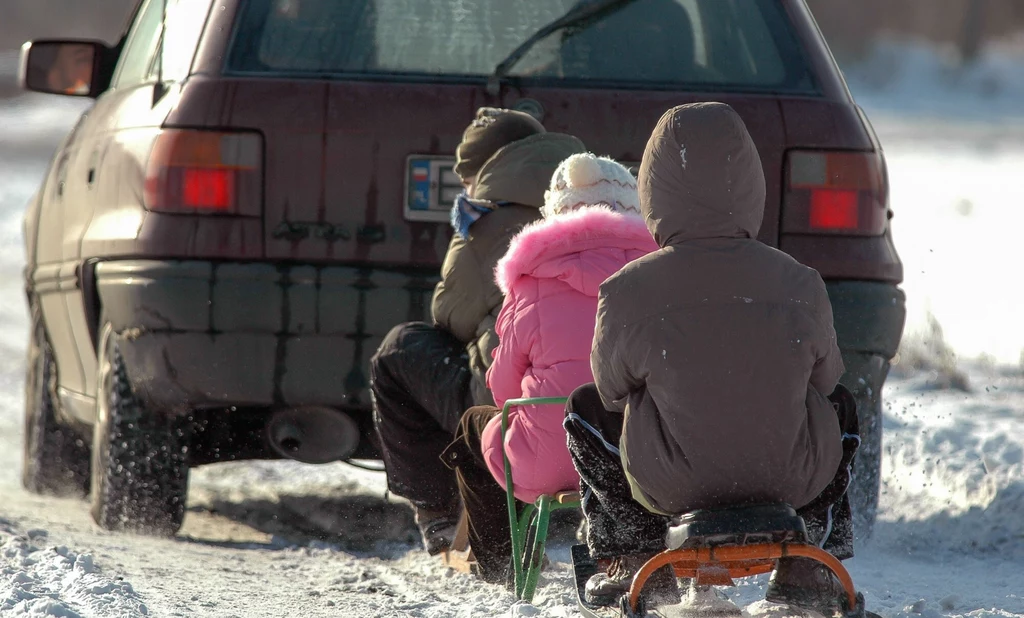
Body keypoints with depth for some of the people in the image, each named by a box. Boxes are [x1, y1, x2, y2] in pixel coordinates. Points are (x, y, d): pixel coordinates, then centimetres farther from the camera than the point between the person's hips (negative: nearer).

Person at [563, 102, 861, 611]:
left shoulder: (630, 292, -13)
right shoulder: (799, 284, -7)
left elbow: (612, 388, 2)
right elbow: (824, 378, 7)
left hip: (673, 486, -2)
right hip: (794, 482, 2)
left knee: (586, 407, 26)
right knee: (839, 407, 35)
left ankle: (635, 560, 26)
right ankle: (808, 570, 30)